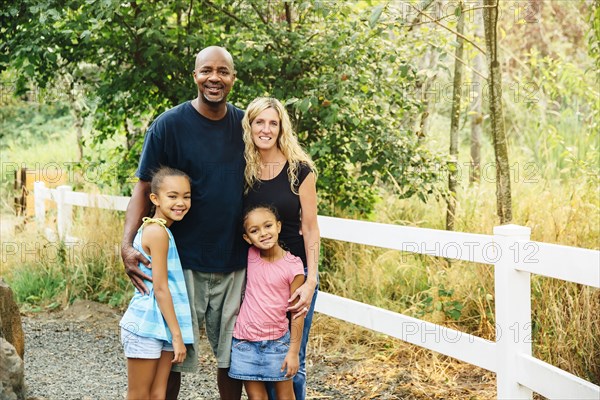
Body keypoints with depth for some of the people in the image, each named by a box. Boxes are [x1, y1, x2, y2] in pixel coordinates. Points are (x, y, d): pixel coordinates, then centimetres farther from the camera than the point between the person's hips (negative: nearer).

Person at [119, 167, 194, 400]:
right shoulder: (159, 232, -16)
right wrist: (177, 334, -14)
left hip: (161, 326, 9)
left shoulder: (149, 227, 12)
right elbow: (161, 289, -17)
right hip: (147, 326, -9)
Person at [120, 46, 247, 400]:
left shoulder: (245, 124, 5)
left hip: (235, 264, 3)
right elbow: (145, 188, -6)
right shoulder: (169, 125, -6)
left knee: (233, 355, 11)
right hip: (183, 261, -3)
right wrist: (127, 244, -19)